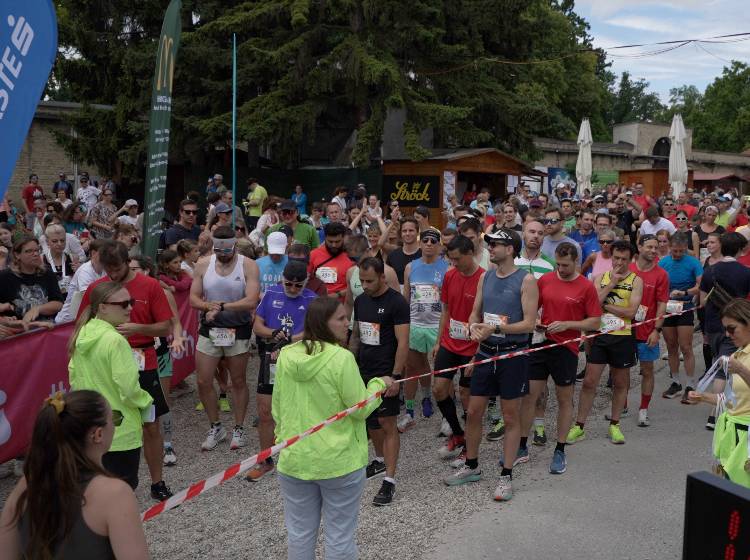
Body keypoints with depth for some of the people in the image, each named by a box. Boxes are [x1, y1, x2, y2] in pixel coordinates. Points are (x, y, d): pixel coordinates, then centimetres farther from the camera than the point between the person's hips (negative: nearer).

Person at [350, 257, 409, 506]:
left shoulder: (396, 302, -13)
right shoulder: (360, 301, 8)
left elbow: (403, 343, -16)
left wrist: (395, 376, -20)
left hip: (386, 374, -7)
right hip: (364, 371, 7)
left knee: (387, 423, -5)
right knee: (370, 420, 17)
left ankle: (389, 480, 0)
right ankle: (380, 460, 37)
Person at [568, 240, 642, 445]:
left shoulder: (636, 281, -1)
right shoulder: (601, 278, 7)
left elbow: (631, 311, -12)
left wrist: (604, 305, -10)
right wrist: (612, 282, -12)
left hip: (622, 337, -1)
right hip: (600, 335, 1)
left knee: (620, 383, 11)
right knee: (589, 382, 1)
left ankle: (614, 425, 26)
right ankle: (579, 426, 9)